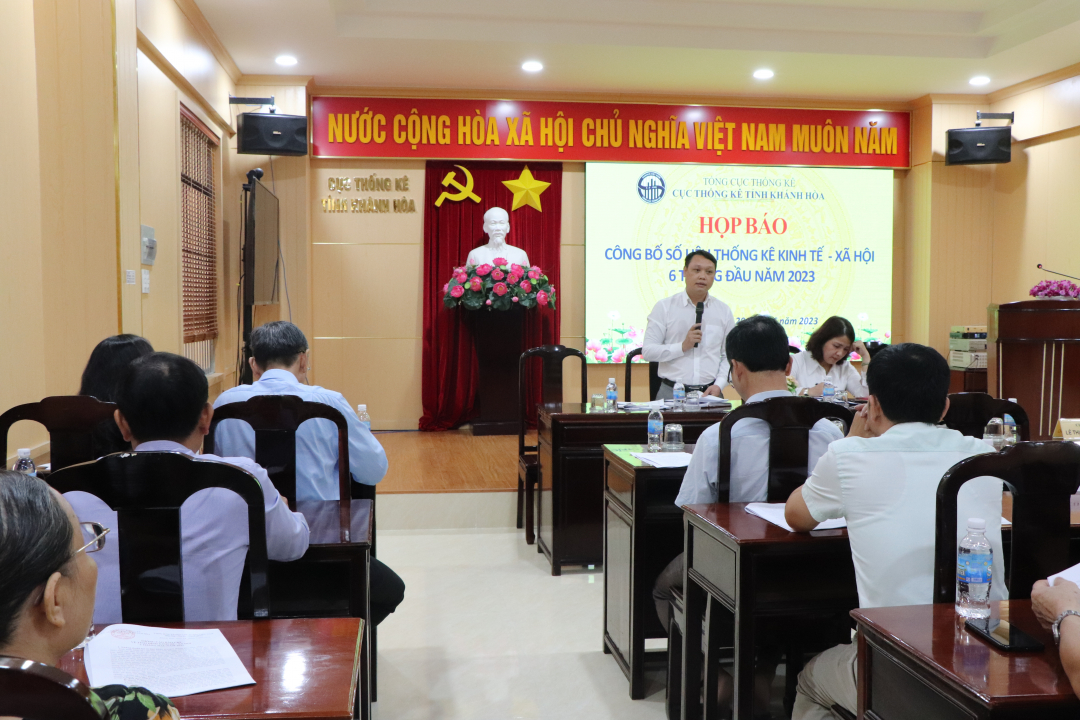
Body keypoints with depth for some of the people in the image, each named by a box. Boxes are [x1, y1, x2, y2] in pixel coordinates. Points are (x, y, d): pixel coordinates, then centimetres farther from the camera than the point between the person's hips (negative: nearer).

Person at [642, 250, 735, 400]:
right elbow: (647, 351, -2)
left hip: (709, 393, 2)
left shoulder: (724, 311, 11)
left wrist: (719, 385, -3)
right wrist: (683, 346, -11)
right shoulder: (664, 307, 4)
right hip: (671, 392, -2)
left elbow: (729, 356, 12)